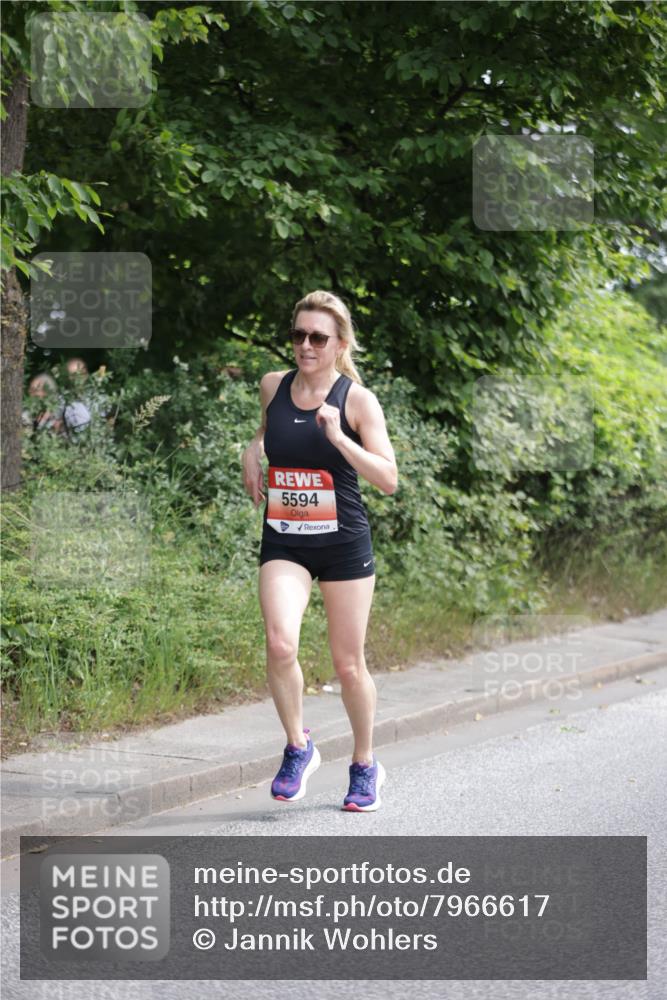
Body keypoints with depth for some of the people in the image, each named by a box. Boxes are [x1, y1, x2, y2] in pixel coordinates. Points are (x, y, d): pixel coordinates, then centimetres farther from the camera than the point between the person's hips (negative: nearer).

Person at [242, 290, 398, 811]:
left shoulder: (357, 399, -7)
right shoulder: (273, 386, 4)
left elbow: (388, 479, -13)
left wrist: (338, 437, -24)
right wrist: (254, 450, 7)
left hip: (343, 542, -2)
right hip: (283, 541, 2)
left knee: (349, 663, 5)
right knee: (280, 643, -21)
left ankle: (365, 765, 27)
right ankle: (299, 747, 1)